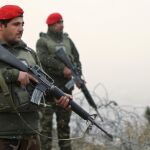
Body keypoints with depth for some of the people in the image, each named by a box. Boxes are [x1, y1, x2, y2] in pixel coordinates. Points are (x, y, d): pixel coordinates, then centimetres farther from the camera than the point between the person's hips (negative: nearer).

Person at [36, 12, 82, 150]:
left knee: (64, 120, 9)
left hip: (65, 86, 5)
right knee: (46, 119, -6)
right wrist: (62, 68, -22)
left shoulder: (67, 40, 17)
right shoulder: (43, 41, 1)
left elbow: (76, 59, 13)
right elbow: (44, 58, -15)